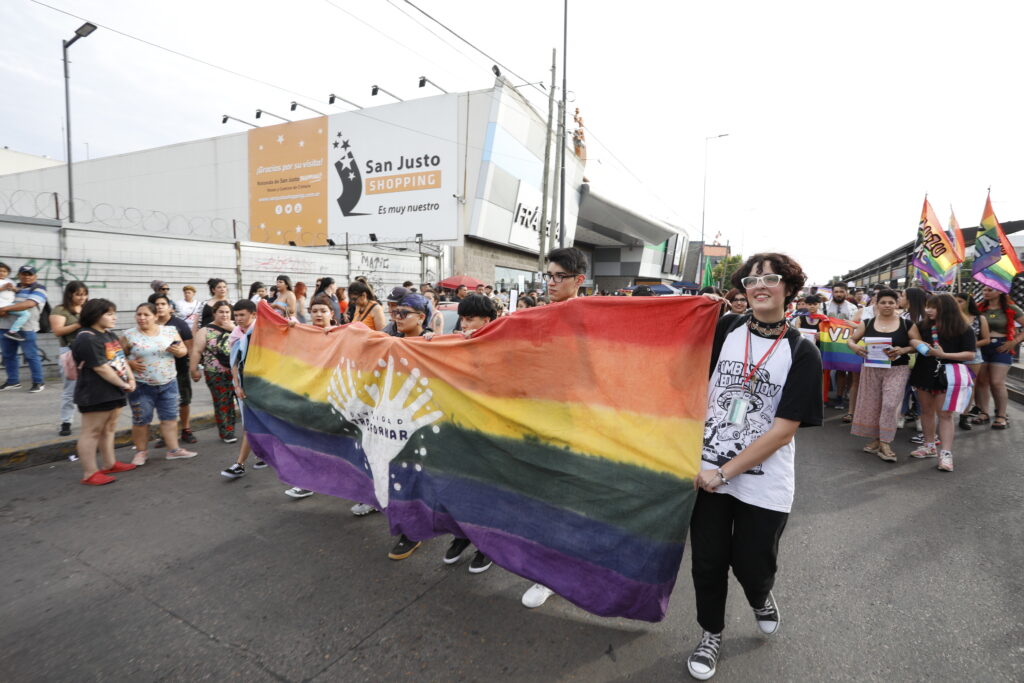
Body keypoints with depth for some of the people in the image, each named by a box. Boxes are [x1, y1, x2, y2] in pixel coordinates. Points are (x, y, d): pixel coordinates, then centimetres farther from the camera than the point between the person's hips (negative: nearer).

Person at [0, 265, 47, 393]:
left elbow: (30, 304, -18)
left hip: (26, 328, -7)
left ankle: (38, 382, 4)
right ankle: (13, 381, 23)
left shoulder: (38, 289, -2)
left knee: (31, 356, -3)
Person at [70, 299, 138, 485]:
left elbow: (122, 359, 13)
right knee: (91, 432, -2)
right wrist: (123, 384, -12)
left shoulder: (110, 335, 12)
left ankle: (110, 464, 28)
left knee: (109, 429, 17)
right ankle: (90, 474, 5)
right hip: (95, 395, -10)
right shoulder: (86, 339, -18)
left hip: (113, 392, 10)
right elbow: (101, 368, -20)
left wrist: (131, 379, 0)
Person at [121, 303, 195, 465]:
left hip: (168, 383, 2)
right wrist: (129, 363, -15)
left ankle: (174, 450, 15)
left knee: (170, 417, 7)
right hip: (141, 386, -2)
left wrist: (177, 351, -15)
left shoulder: (170, 331, 2)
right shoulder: (129, 336, -4)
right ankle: (141, 452, 21)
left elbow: (183, 351, 7)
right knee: (141, 420, 6)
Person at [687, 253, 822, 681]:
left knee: (751, 565, 10)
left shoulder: (802, 353, -7)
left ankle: (761, 599, 47)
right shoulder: (723, 331, -2)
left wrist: (724, 473, -13)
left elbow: (783, 430, -11)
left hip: (764, 483, -1)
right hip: (707, 472, 1)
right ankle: (711, 634, 37)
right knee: (708, 561, 10)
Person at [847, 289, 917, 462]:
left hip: (897, 369, -2)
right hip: (871, 368, 2)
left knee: (890, 405, -9)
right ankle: (876, 439, 23)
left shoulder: (906, 324, 0)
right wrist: (855, 347, -16)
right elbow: (850, 340, 7)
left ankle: (885, 443, -1)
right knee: (872, 404, 7)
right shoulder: (867, 323, 3)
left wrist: (903, 350, -19)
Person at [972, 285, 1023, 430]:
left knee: (997, 383, -5)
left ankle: (1001, 416, 7)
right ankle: (983, 413, 13)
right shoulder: (980, 308, 6)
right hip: (981, 347, 2)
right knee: (981, 381, 3)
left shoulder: (1010, 309, 1)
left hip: (1001, 348, -2)